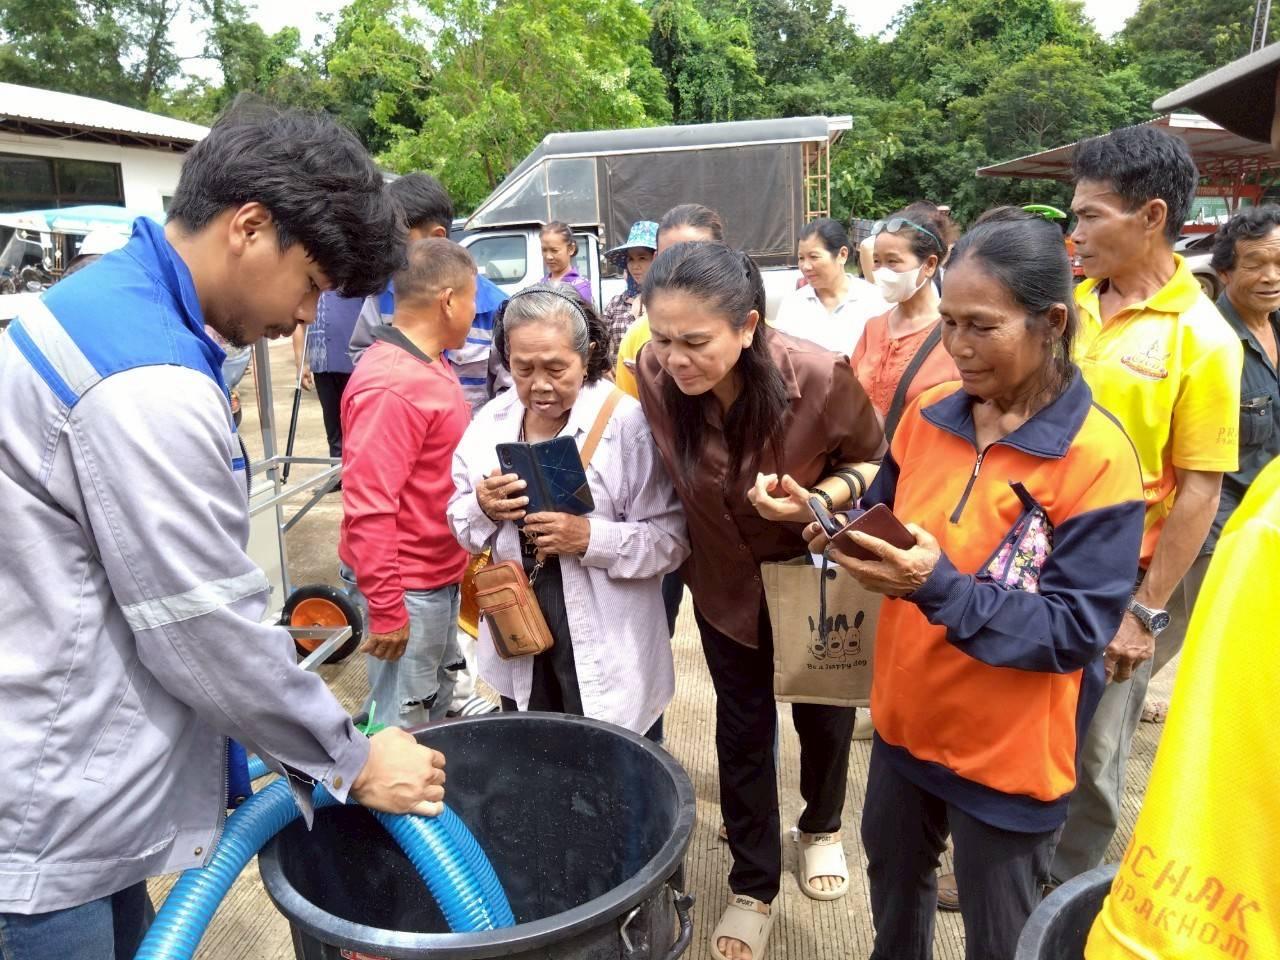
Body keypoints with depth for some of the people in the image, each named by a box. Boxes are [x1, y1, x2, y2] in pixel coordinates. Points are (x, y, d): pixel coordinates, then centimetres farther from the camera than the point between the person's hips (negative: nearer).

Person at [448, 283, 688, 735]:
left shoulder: (629, 422, -16)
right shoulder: (490, 423, 0)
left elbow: (671, 538, -15)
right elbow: (460, 523, 7)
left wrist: (591, 538, -29)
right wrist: (483, 510, -15)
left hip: (604, 650, -4)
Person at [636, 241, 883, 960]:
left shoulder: (820, 377, -32)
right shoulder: (653, 377, -26)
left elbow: (871, 458, -14)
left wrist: (819, 499, -31)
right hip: (726, 578, 1)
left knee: (823, 709, 20)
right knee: (743, 727, 12)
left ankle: (822, 827, 52)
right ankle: (755, 886, 33)